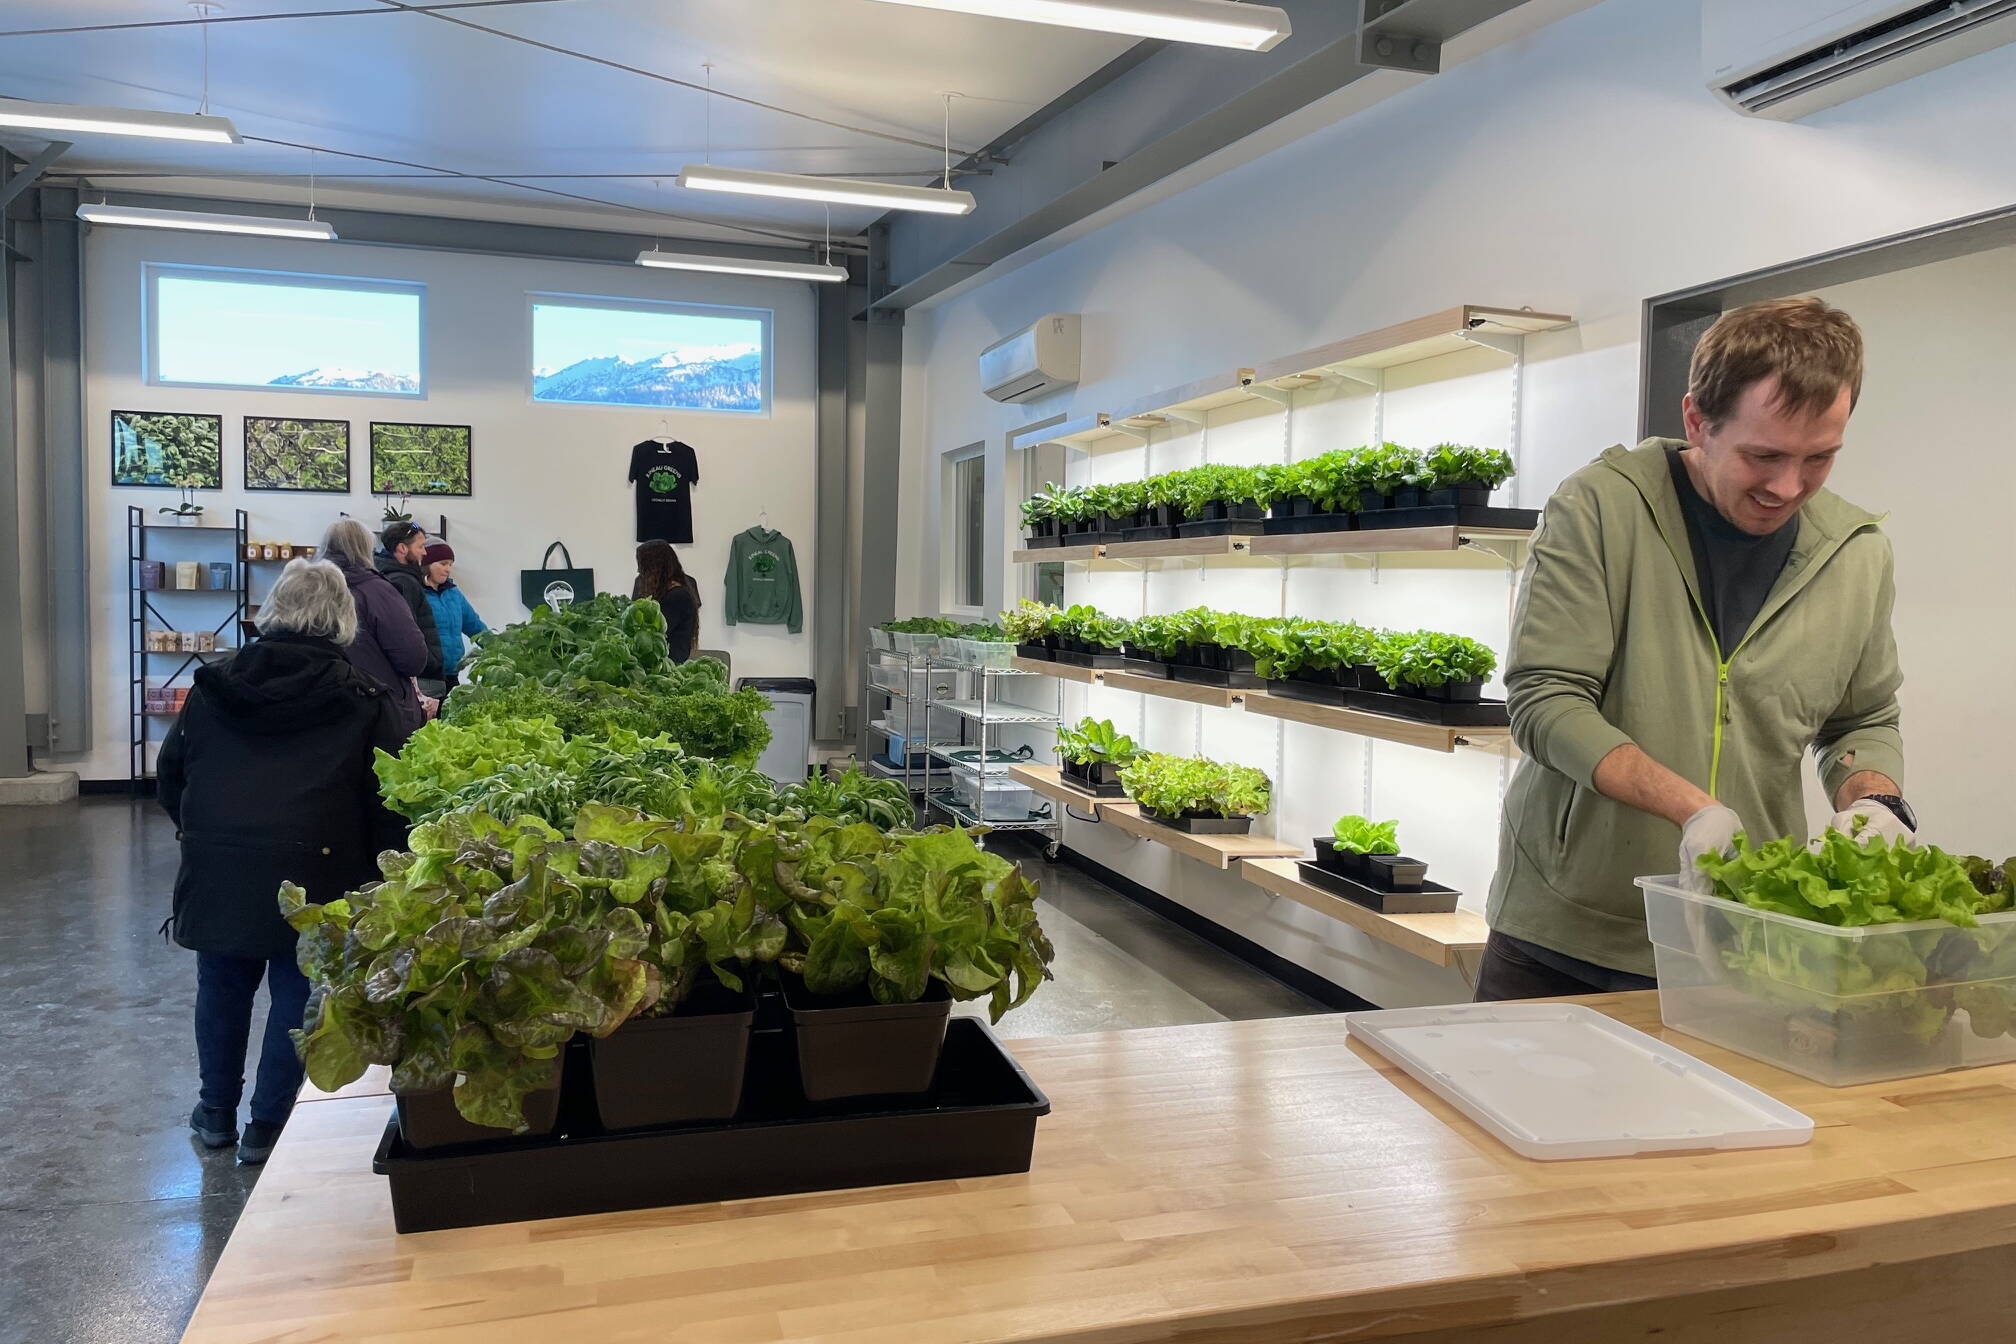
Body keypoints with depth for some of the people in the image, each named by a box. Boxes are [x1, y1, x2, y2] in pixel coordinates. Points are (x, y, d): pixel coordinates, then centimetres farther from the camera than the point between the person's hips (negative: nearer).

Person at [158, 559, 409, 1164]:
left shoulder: (214, 684, 7)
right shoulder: (362, 700, -4)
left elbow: (170, 774, 15)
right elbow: (390, 800, -5)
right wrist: (382, 875, 3)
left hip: (215, 870, 4)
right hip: (311, 877, -4)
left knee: (223, 986, 19)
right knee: (296, 994, 8)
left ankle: (217, 1112, 34)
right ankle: (269, 1126, 15)